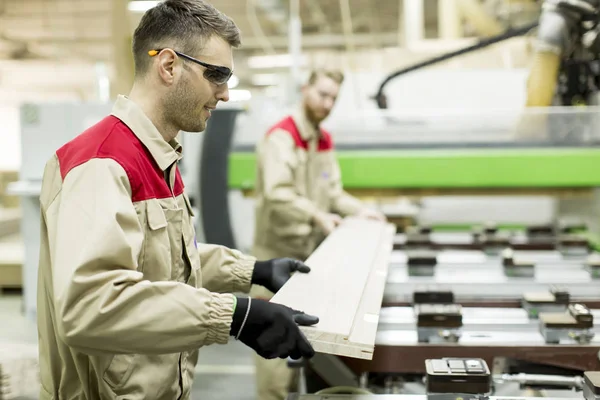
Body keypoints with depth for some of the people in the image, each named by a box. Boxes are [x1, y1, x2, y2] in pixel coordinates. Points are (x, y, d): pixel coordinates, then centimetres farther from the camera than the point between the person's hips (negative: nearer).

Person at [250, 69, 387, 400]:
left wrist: (359, 210, 3)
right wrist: (318, 216, -31)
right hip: (278, 249, -8)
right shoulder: (281, 137, -15)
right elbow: (277, 193, -27)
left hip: (311, 248, 8)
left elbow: (332, 191, 16)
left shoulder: (324, 141, 12)